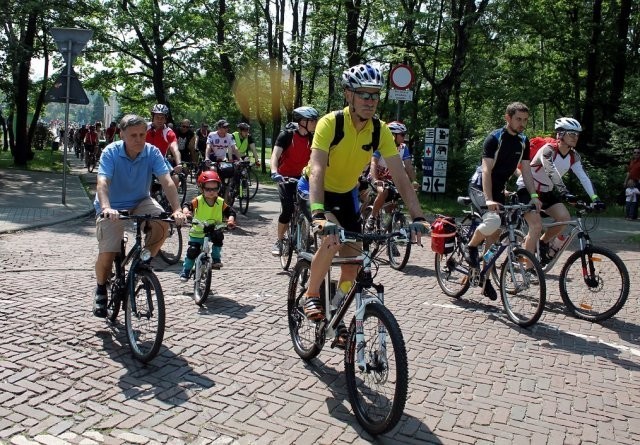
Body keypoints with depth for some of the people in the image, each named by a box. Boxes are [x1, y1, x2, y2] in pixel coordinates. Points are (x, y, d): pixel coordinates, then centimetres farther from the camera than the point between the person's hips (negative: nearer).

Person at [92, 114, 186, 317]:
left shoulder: (152, 152, -15)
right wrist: (106, 207, -53)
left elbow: (167, 181, -25)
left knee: (162, 223, -29)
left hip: (140, 202, 2)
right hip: (112, 208, -2)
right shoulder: (111, 152, -20)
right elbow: (102, 182, -34)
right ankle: (101, 288, 19)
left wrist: (177, 209, -40)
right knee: (107, 254, -14)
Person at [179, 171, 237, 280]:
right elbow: (187, 206, -20)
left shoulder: (221, 202, -8)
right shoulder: (198, 201, -13)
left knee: (219, 237, -29)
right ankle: (186, 271, 16)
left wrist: (230, 220, -25)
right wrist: (186, 212, -42)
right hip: (197, 232, -1)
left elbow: (230, 212, -6)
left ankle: (216, 259, -8)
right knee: (192, 251, -5)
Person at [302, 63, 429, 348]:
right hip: (319, 190, -4)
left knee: (352, 265, 0)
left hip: (346, 193, 4)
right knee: (332, 238, -31)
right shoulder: (330, 123, -29)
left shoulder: (380, 131, -17)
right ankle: (311, 295, -6)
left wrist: (418, 217, -31)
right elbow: (316, 170, -39)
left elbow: (400, 177, -20)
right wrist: (318, 214, -54)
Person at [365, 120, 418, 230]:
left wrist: (413, 181, -33)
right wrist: (375, 180, -47)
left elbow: (409, 166, -15)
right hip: (377, 178, -5)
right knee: (383, 192, -33)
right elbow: (373, 163, -31)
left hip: (391, 179, 5)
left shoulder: (403, 148, -8)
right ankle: (372, 218, -15)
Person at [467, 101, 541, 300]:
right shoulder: (494, 138, -15)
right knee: (493, 221, -32)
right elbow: (486, 170, -23)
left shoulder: (523, 142, 5)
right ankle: (471, 247, -3)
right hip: (480, 187, -7)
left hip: (498, 189, 7)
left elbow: (526, 170, 5)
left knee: (494, 234, 4)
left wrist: (533, 196, -8)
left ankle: (486, 279, 13)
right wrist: (489, 199, -34)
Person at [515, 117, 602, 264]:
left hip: (546, 191, 7)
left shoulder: (573, 156, -3)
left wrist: (595, 198, -23)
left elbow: (583, 177, -11)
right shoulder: (548, 150, -24)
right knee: (537, 225, -20)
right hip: (527, 189, -7)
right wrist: (565, 193, -49)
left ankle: (543, 242, 13)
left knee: (565, 218, -13)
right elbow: (553, 174, -38)